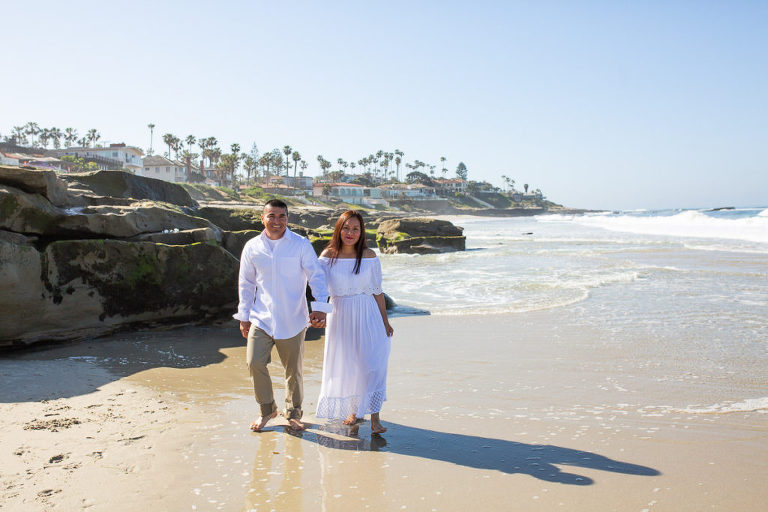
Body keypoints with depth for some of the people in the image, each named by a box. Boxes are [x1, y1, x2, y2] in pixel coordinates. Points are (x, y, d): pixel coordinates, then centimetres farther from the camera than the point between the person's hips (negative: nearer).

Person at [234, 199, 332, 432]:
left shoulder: (301, 245, -3)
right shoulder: (252, 247, 4)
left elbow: (316, 276, -5)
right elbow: (246, 284, 12)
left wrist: (320, 306, -19)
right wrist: (244, 316, 11)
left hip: (293, 320, -1)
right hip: (261, 318, 2)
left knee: (293, 369, 7)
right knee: (255, 362, -9)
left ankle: (293, 413, 30)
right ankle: (267, 409, 15)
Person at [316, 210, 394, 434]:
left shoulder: (369, 256, -2)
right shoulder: (328, 256, -2)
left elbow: (377, 291, 5)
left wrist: (385, 321, 8)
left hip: (367, 316, -1)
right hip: (340, 315, 1)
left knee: (371, 363, -9)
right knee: (345, 364, 10)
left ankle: (374, 417, -2)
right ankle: (354, 410, 29)